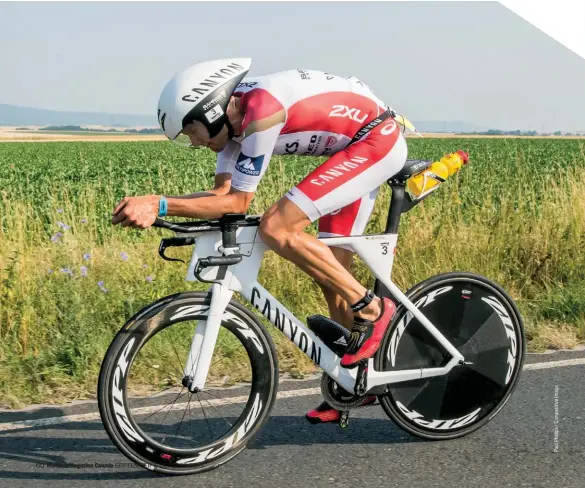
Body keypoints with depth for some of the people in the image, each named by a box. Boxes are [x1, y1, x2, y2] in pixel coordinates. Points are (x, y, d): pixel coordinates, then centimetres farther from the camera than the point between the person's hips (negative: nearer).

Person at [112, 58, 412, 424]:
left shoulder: (260, 111, -26)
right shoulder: (233, 114, 2)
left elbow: (238, 202, -22)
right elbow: (221, 194, 1)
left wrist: (158, 204, -24)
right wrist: (150, 206, -12)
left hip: (378, 140, -10)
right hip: (359, 147, 10)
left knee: (276, 227, -20)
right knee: (332, 274, 9)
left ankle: (372, 309, -12)